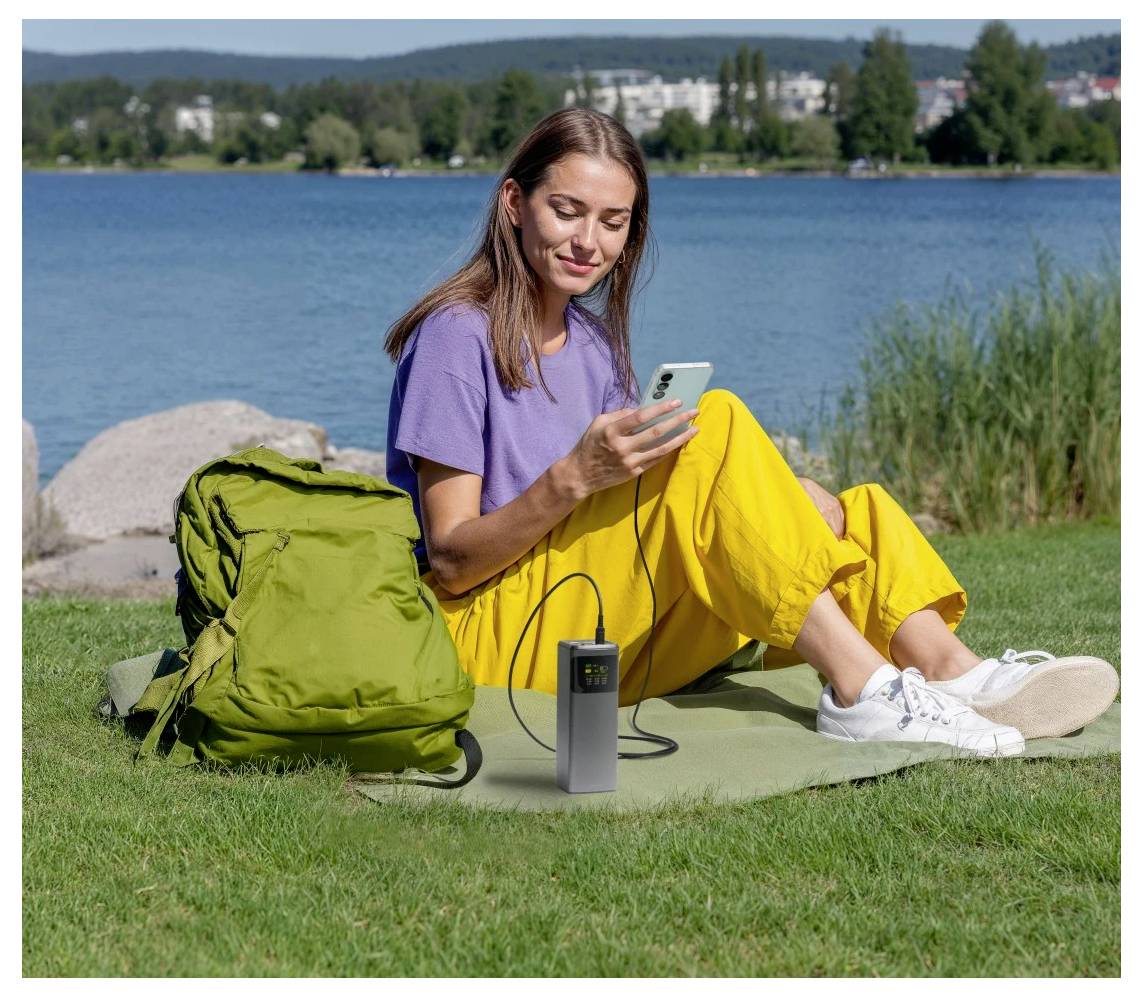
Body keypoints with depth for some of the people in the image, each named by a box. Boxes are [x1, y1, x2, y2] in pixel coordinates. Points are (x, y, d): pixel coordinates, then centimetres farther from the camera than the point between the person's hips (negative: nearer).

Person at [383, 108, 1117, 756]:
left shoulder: (592, 344, 16)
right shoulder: (458, 335, -8)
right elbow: (451, 563, -13)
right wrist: (575, 477, -27)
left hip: (612, 644, 8)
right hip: (490, 637, -7)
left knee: (850, 517, -8)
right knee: (717, 424, -24)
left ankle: (948, 667, -31)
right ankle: (859, 685, -29)